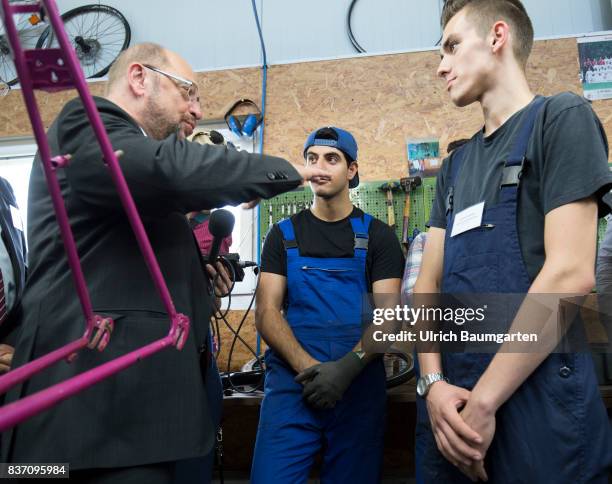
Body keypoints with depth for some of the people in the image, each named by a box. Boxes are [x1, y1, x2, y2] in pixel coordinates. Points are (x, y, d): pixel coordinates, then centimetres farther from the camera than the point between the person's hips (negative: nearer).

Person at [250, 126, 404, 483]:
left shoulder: (378, 236, 6)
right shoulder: (284, 235, 10)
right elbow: (267, 312, 0)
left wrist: (347, 367, -18)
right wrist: (307, 367, -15)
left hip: (360, 383, 0)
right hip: (292, 380, 0)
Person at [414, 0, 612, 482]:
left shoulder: (563, 118, -4)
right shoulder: (456, 165, 14)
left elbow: (570, 275, -15)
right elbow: (428, 282, 9)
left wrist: (482, 401, -15)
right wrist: (434, 381, -6)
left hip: (536, 400, -6)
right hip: (456, 403, 6)